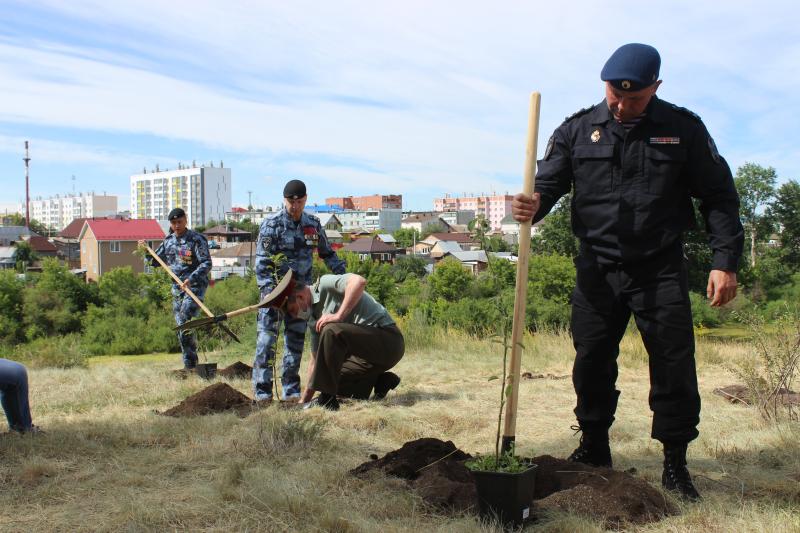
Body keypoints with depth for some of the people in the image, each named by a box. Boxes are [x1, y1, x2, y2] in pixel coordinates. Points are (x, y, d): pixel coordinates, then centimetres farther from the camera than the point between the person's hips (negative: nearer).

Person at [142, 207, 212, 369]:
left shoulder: (196, 239, -7)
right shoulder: (168, 240, 12)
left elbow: (207, 263, -14)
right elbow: (156, 261, 24)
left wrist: (191, 279, -24)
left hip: (195, 286, -7)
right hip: (177, 288, 7)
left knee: (184, 323, -21)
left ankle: (190, 364, -16)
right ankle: (190, 364, 16)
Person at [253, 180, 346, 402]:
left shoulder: (313, 224, 6)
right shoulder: (271, 224, -9)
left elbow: (327, 253, 19)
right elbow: (262, 261, -14)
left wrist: (342, 273, 10)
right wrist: (268, 290, -23)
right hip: (275, 289, -4)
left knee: (296, 340, 7)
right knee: (266, 339, -8)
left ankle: (291, 390, 15)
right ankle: (262, 391, -4)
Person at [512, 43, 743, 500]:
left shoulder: (683, 128, -1)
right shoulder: (578, 130, 2)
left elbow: (718, 196, 0)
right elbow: (549, 183, 3)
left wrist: (725, 261, -7)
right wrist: (534, 205, -22)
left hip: (661, 269, -1)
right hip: (598, 269, 2)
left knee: (674, 365, -1)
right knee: (592, 362, 8)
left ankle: (675, 463, 13)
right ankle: (594, 447, 27)